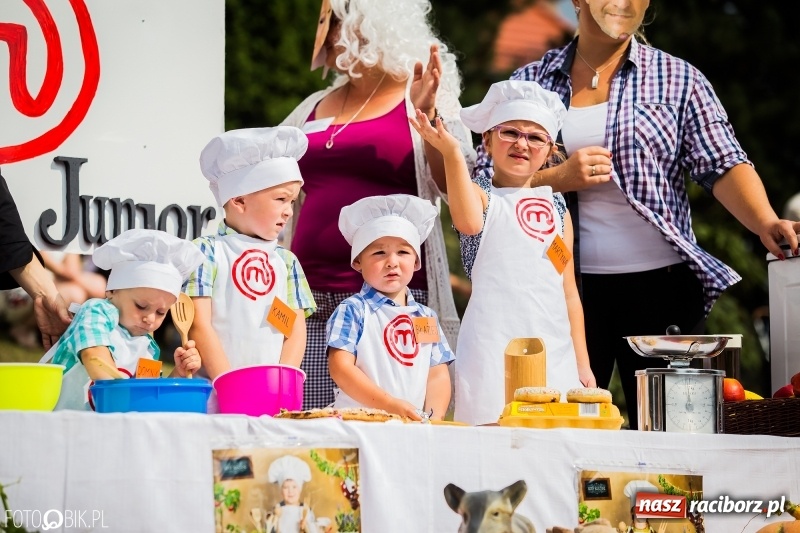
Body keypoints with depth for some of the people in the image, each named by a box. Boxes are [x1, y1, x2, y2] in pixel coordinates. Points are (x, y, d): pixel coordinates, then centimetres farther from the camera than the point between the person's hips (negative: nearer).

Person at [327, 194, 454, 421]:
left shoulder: (426, 317, 17)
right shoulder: (353, 311, 2)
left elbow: (437, 375, 13)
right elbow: (340, 368, -7)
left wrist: (434, 418, -4)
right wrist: (389, 404, -16)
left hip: (415, 426, 6)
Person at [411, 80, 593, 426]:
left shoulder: (556, 208, 17)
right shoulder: (482, 195, 3)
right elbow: (469, 223, -23)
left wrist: (582, 363, 16)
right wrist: (452, 154, -33)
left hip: (555, 348, 5)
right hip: (494, 343, -5)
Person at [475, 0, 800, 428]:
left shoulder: (677, 79, 7)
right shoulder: (531, 82, 10)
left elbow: (722, 165, -4)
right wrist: (557, 178, -10)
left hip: (662, 283, -1)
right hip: (567, 284, 1)